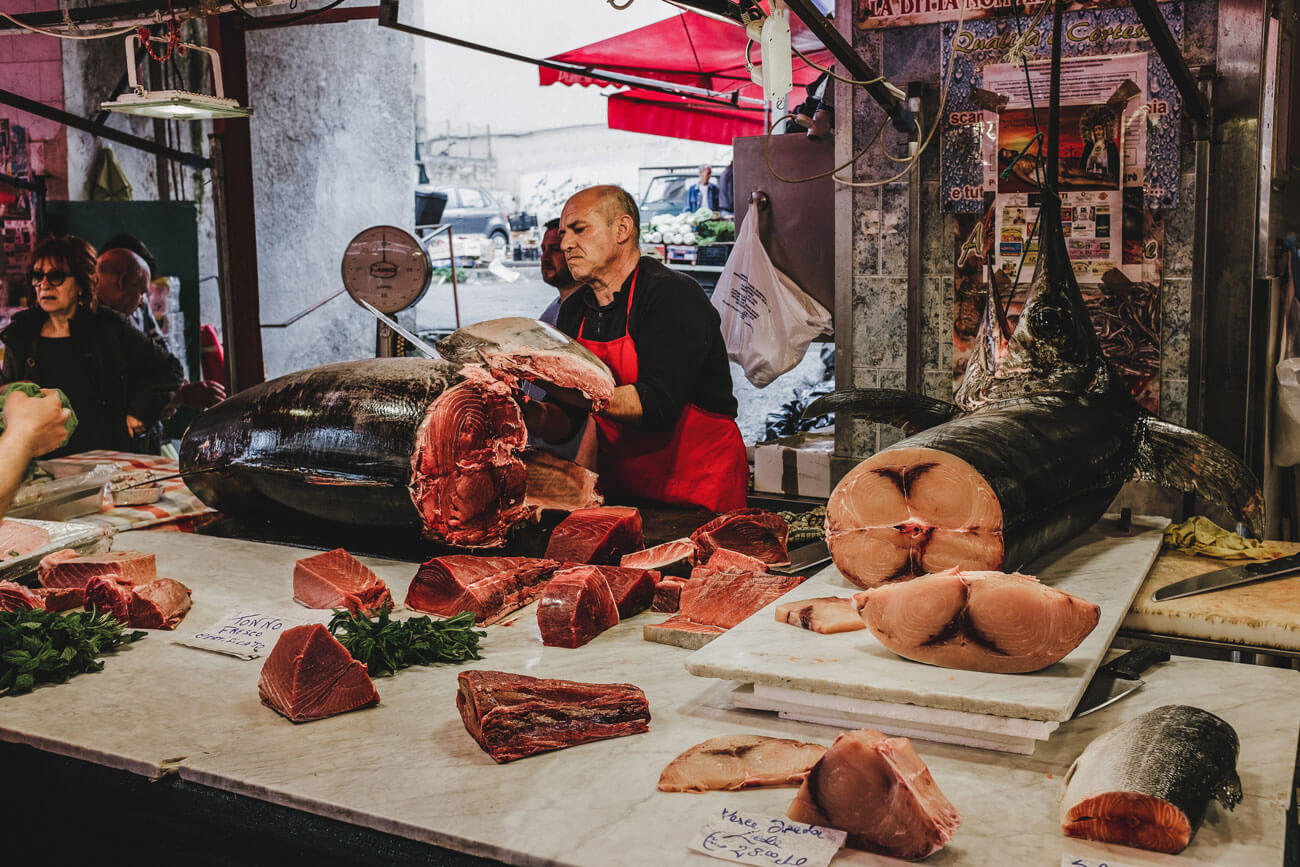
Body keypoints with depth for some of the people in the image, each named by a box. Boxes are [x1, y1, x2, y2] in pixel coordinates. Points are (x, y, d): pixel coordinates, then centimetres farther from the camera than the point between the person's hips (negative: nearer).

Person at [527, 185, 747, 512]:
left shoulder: (675, 296, -13)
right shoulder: (574, 310, 8)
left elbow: (657, 405, -25)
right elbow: (565, 424, 6)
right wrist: (531, 413, -15)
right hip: (620, 489, 6)